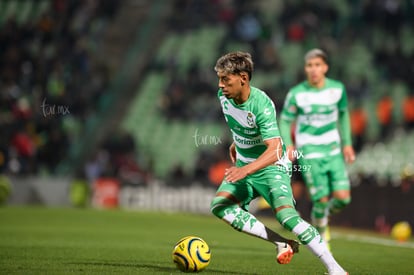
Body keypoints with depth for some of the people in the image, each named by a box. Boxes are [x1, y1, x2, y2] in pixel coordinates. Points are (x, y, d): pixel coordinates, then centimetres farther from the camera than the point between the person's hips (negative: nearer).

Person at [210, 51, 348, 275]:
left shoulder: (261, 104, -29)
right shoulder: (224, 96, -7)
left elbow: (274, 151, -38)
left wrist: (245, 171, -50)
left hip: (272, 167, -7)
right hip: (243, 166, 7)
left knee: (286, 215, -27)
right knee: (219, 205, -16)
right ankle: (281, 244, -10)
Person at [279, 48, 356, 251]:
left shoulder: (337, 89, 0)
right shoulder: (296, 94, -9)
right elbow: (285, 121, -1)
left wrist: (347, 143, 12)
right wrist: (288, 145, -16)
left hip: (333, 150, 3)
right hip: (309, 151, -3)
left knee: (342, 197, -10)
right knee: (321, 199, -9)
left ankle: (325, 215, 24)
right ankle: (322, 237, 18)